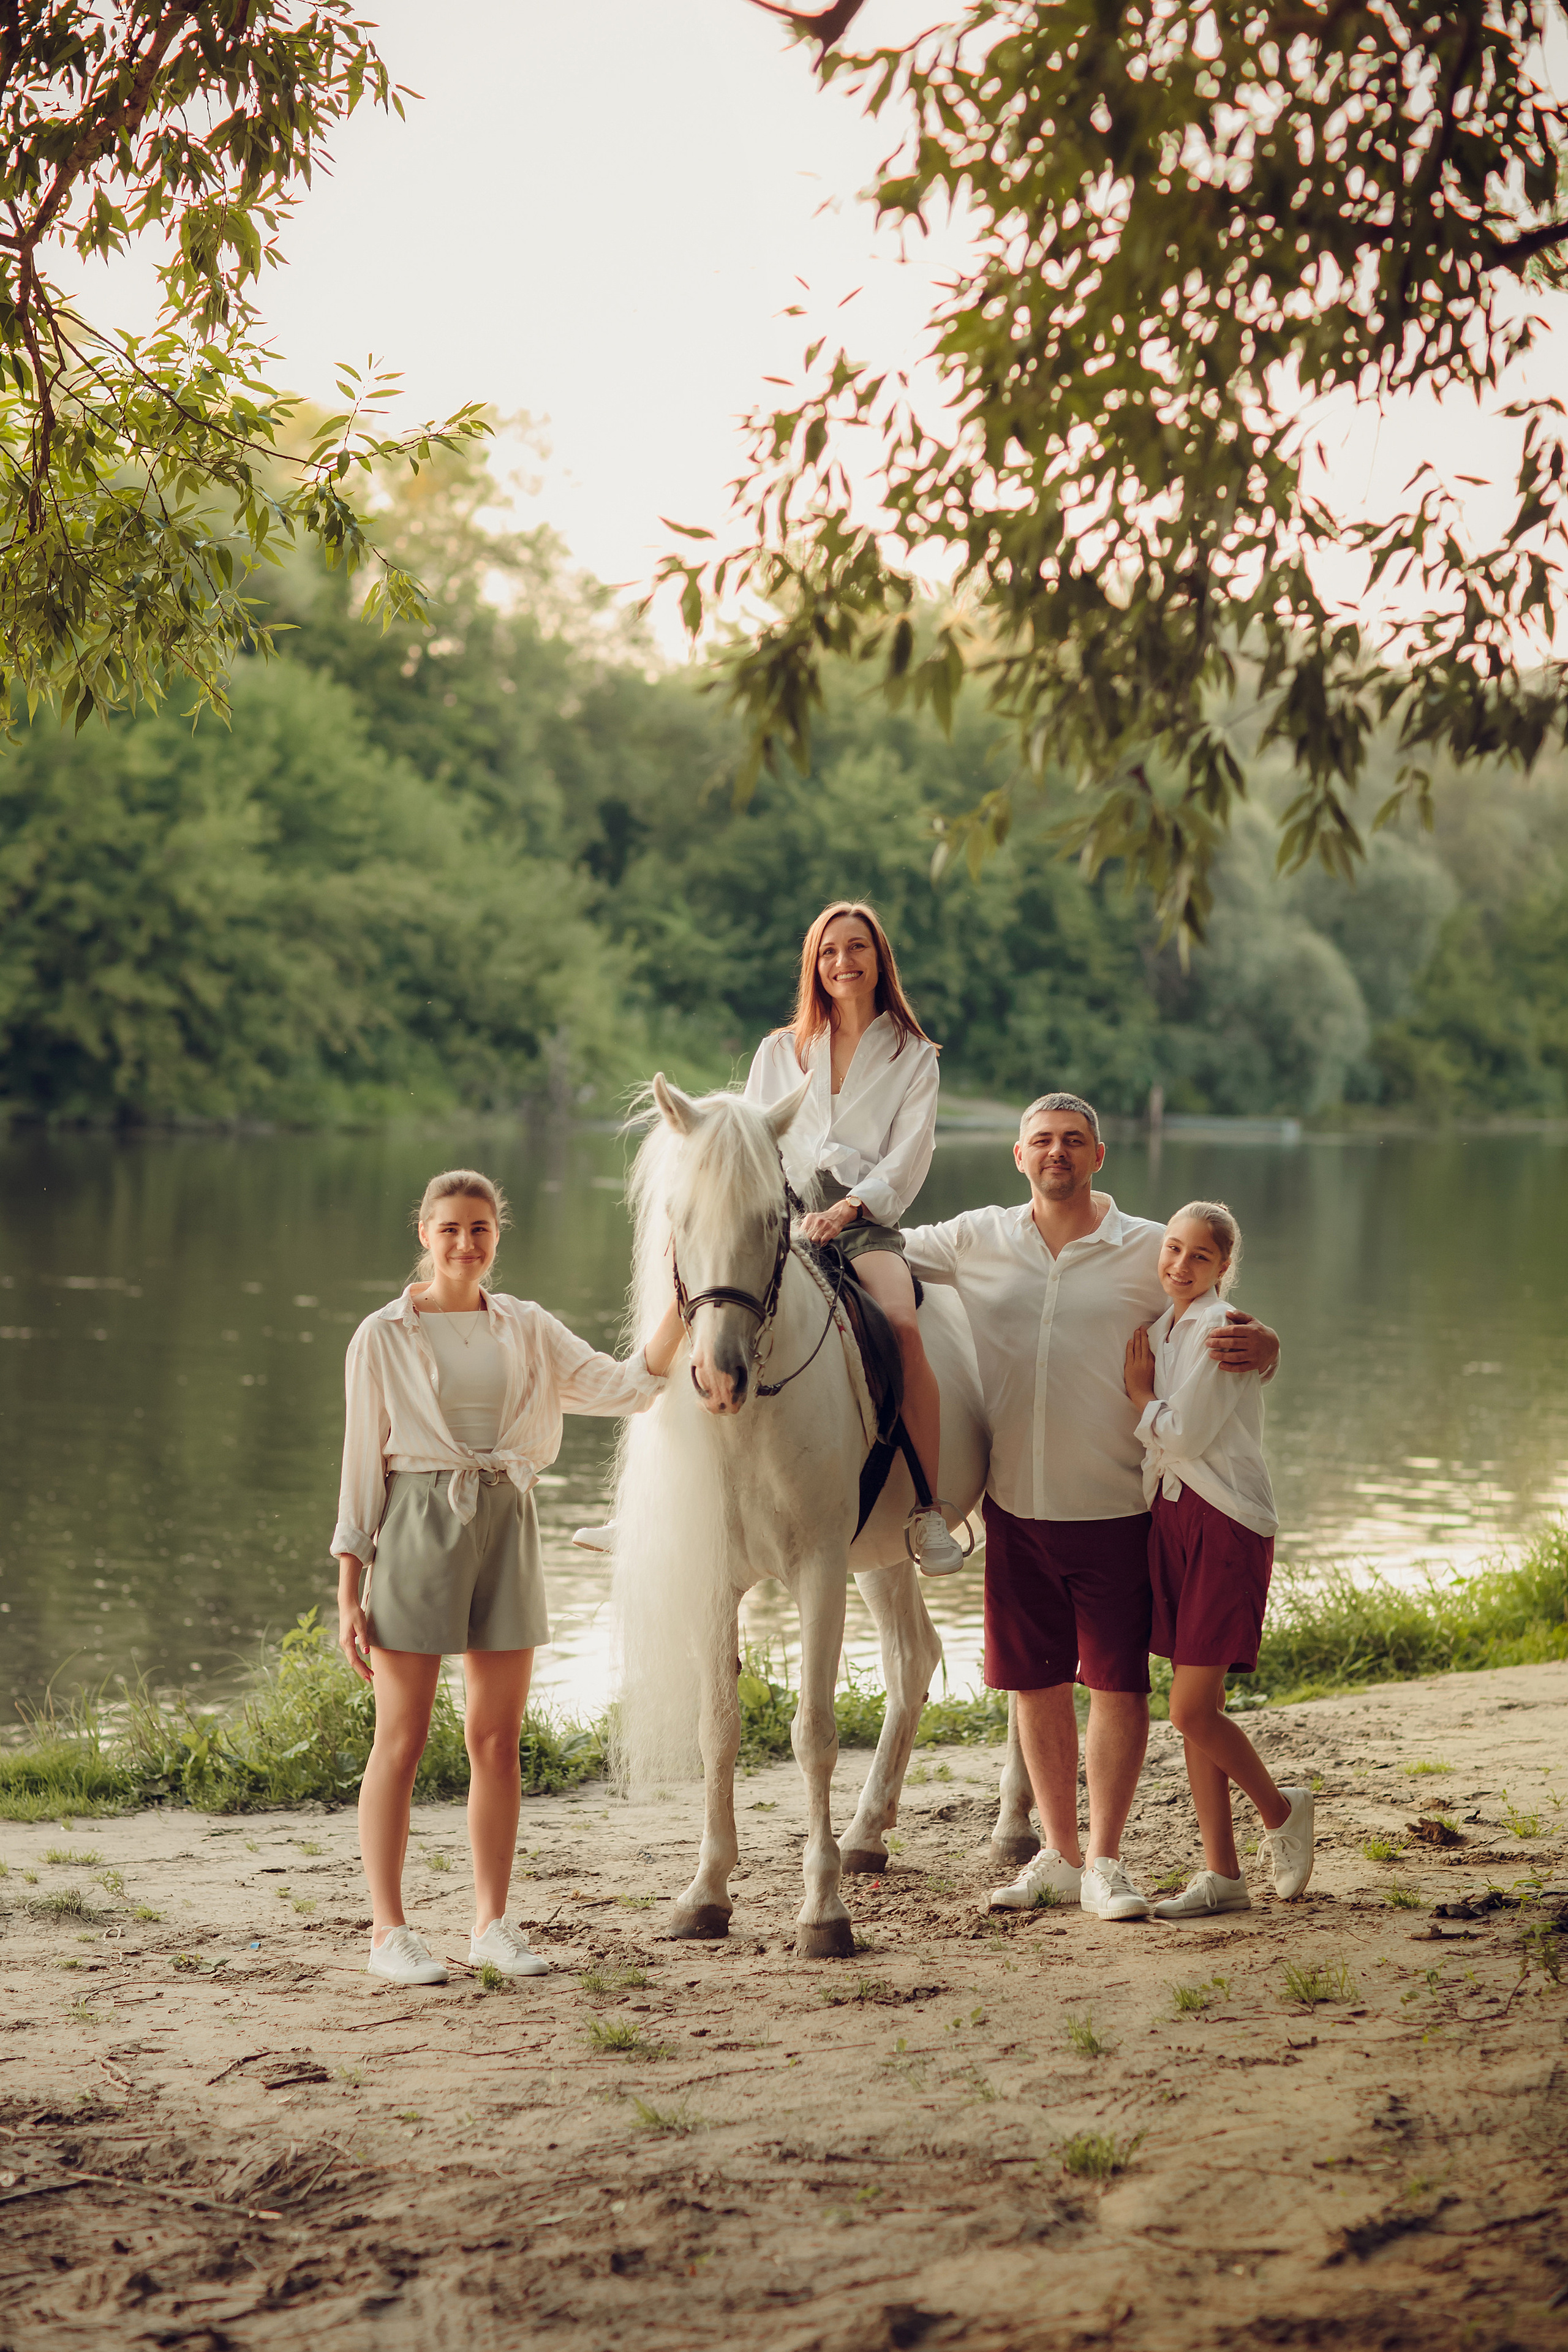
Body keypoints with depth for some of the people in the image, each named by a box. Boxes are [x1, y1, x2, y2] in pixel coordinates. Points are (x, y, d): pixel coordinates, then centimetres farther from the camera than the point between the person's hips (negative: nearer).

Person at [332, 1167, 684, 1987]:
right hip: (418, 1526, -3)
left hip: (507, 1526, 4)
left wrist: (682, 1302, -9)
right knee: (402, 1741, 0)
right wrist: (350, 1593, -5)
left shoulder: (526, 1329, 9)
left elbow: (626, 1386, 2)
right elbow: (361, 1460, -1)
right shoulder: (384, 1336, -1)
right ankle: (388, 1930, 6)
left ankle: (492, 1923, 16)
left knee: (497, 1739, 7)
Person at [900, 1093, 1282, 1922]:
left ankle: (1105, 1862, 9)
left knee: (1117, 1681, -1)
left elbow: (1235, 1340, 2)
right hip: (1015, 1504, 3)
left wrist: (1260, 1347, -23)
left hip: (1113, 1504, -2)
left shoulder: (1150, 1251, -1)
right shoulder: (977, 1241, 5)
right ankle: (1058, 1855, 22)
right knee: (1036, 1682, 10)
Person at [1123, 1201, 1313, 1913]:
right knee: (1195, 1710, 8)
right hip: (1169, 1519, 8)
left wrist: (1138, 1389, -4)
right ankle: (1221, 1873, 14)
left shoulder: (1221, 1331, -13)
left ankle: (1281, 1810, 16)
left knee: (1192, 1712, -9)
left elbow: (1181, 1434, -17)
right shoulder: (1160, 1327, 13)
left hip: (1224, 1526, -8)